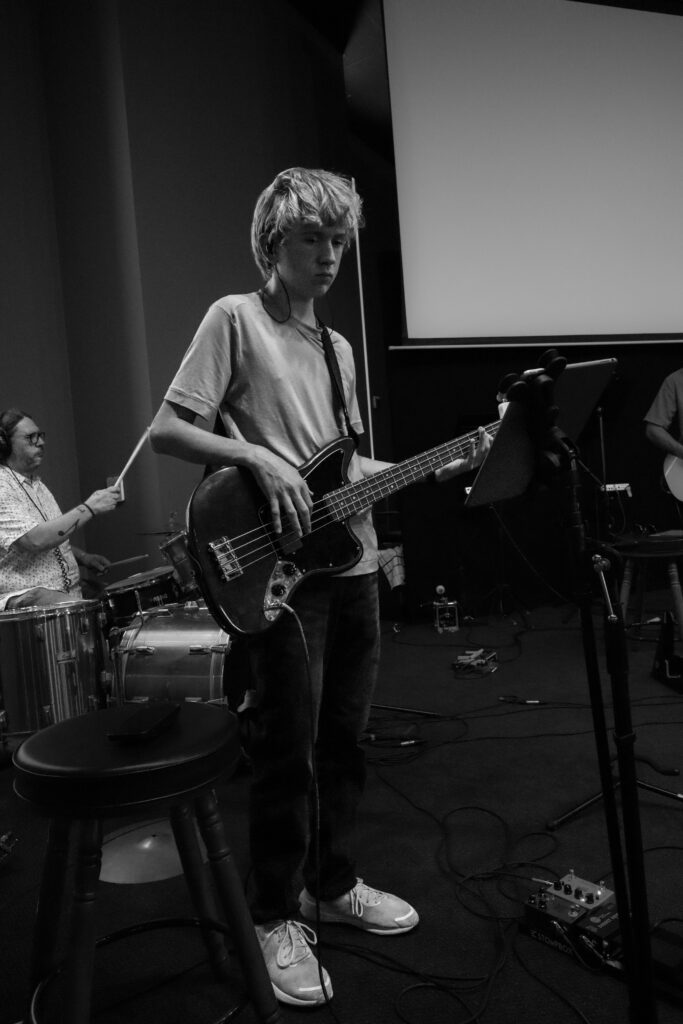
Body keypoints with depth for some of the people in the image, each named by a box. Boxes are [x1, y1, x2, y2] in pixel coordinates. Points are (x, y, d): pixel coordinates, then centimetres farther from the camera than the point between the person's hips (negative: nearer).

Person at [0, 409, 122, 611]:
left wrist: (83, 557, 8)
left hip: (68, 591, 9)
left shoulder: (35, 482, 16)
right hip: (24, 595, -9)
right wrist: (89, 508, -22)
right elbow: (34, 540, -26)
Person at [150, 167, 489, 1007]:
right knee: (288, 749, 2)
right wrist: (257, 456, -23)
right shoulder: (235, 318, -4)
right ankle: (275, 917, 22)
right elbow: (166, 430, -10)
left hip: (352, 562, 7)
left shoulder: (337, 346, 17)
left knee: (344, 737, 16)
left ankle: (331, 883, 35)